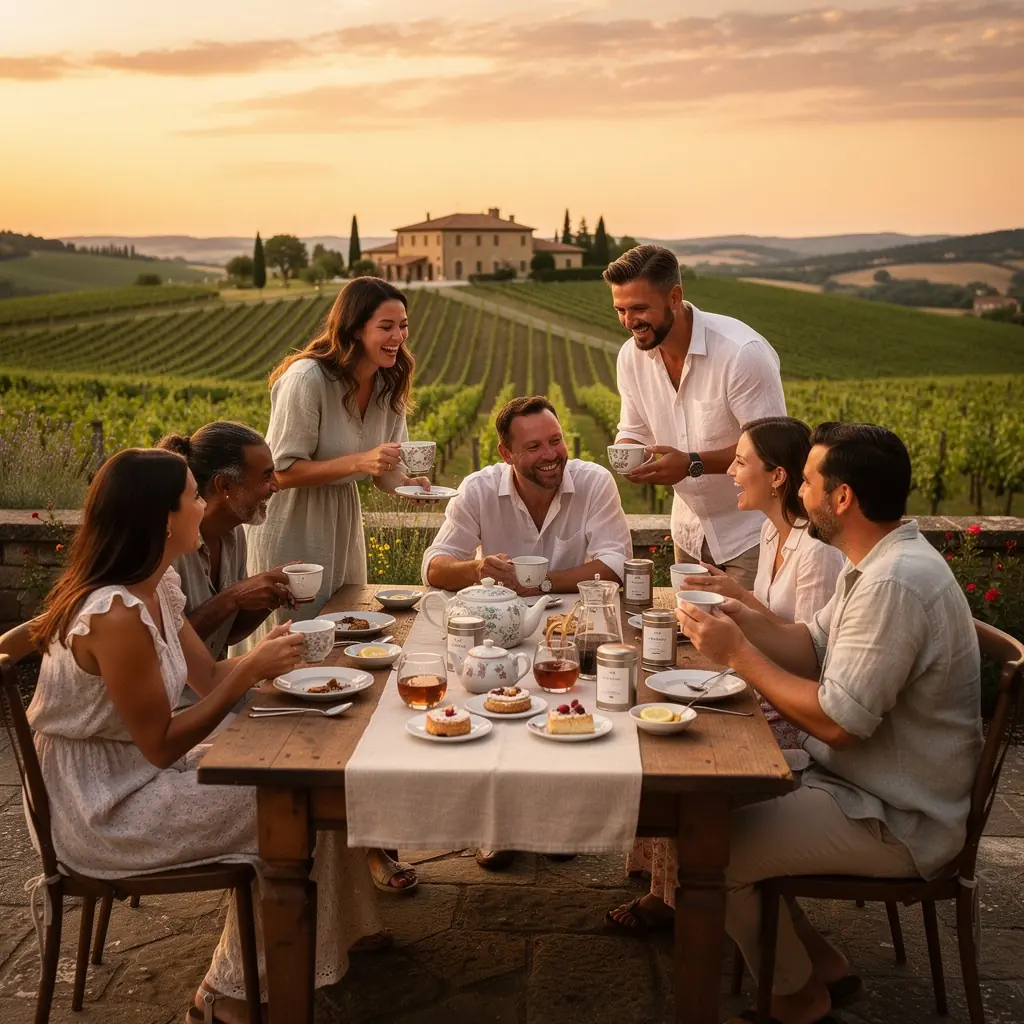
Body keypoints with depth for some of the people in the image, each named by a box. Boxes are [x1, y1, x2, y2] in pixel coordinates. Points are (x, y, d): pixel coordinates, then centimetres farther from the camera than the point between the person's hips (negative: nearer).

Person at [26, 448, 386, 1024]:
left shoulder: (159, 587, 0)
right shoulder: (117, 616, -30)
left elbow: (208, 677, 6)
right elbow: (163, 745, -24)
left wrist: (266, 653, -11)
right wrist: (252, 669, -23)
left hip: (137, 770, 9)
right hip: (104, 807, -9)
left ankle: (339, 929, 24)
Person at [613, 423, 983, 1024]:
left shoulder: (894, 583, -28)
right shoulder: (882, 562, 5)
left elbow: (835, 722, -28)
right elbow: (815, 648, 10)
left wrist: (739, 653, -20)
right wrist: (738, 616, -5)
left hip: (898, 821, -10)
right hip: (859, 780, 10)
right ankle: (819, 962, 19)